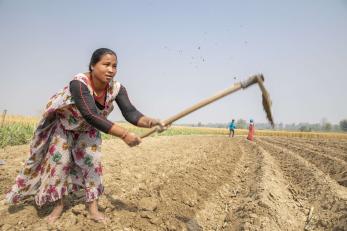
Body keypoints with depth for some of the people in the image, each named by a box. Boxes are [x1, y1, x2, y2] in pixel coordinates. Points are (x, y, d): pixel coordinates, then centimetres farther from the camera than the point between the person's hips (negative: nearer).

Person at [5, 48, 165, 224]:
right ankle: (59, 204, 22)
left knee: (92, 161, -2)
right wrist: (124, 134, -55)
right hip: (64, 125, -3)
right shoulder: (79, 83, -40)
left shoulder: (116, 88, -26)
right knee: (59, 161, 2)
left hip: (88, 129, 3)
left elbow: (130, 112, -36)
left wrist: (148, 121, -57)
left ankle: (93, 207, 8)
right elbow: (92, 116, -50)